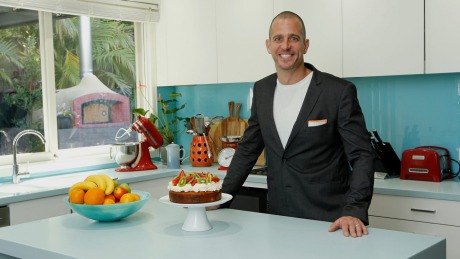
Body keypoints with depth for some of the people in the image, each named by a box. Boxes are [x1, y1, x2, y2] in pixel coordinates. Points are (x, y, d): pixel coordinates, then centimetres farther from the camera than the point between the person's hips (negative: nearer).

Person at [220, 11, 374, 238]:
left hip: (328, 221, -4)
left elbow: (361, 156, -12)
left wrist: (355, 211, -25)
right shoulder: (262, 90, 6)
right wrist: (221, 199, 7)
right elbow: (247, 150, 13)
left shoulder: (340, 91, -11)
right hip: (278, 217, 5)